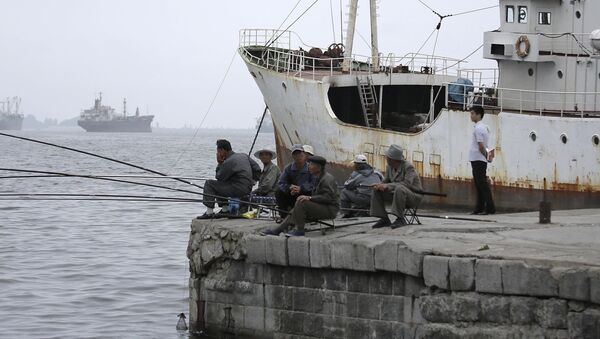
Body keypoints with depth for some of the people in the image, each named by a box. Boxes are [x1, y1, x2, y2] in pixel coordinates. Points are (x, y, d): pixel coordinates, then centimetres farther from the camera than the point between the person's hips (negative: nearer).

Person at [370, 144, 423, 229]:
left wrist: (388, 186, -35)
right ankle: (384, 219, -4)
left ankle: (400, 219, -30)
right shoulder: (389, 167, 1)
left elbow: (407, 183, -31)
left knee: (399, 188, -38)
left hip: (414, 196, -7)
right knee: (377, 191, -5)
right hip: (398, 193, 7)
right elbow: (386, 181, 8)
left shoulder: (408, 166, -20)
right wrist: (380, 185, -17)